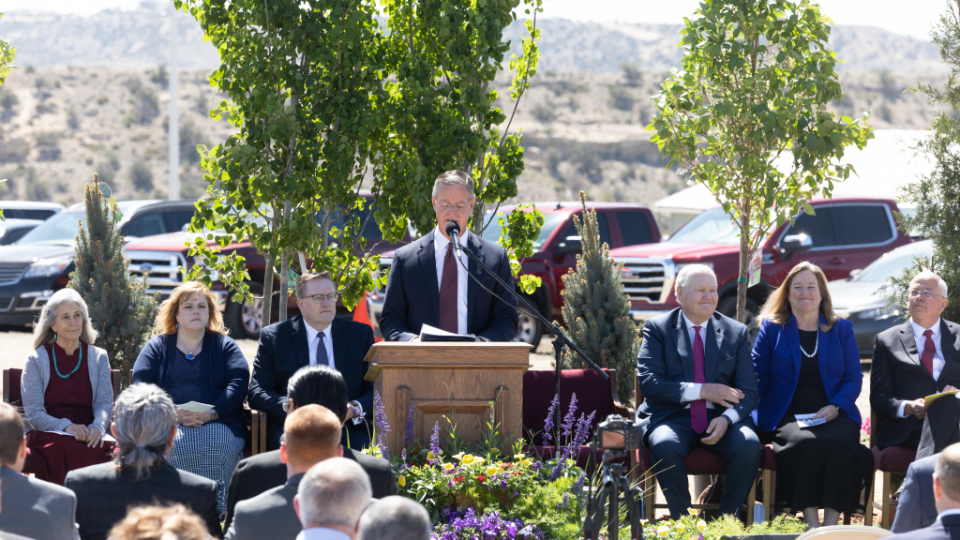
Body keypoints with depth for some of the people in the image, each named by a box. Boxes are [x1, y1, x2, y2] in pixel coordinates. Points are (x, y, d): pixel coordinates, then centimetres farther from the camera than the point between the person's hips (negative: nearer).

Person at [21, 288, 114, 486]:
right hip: (46, 435, -2)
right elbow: (33, 412, -1)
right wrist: (66, 427, -20)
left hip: (89, 436, 2)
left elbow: (105, 403, 6)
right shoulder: (37, 360, 7)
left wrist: (97, 427, -18)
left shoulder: (98, 357, 15)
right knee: (67, 447, -38)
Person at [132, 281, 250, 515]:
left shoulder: (225, 346, 20)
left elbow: (239, 384, 4)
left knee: (214, 447, -35)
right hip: (167, 424, 0)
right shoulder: (156, 348, 21)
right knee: (173, 447, -35)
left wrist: (211, 413, -14)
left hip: (218, 423, 0)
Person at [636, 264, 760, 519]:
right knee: (665, 446, -36)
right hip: (673, 416, -2)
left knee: (749, 446, -30)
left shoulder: (736, 332, 12)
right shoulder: (658, 329, 6)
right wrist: (701, 391, -15)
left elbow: (749, 392, 5)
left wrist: (727, 419, -17)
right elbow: (648, 382, -7)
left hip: (720, 418, 2)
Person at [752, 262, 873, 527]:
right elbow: (758, 377, 8)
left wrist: (834, 407, -8)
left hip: (833, 415, 1)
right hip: (786, 415, -1)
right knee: (806, 443, -36)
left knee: (841, 443, -34)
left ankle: (832, 524, -31)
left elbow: (854, 378, 12)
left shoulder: (842, 329, 17)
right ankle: (810, 524, -33)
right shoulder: (771, 328, 14)